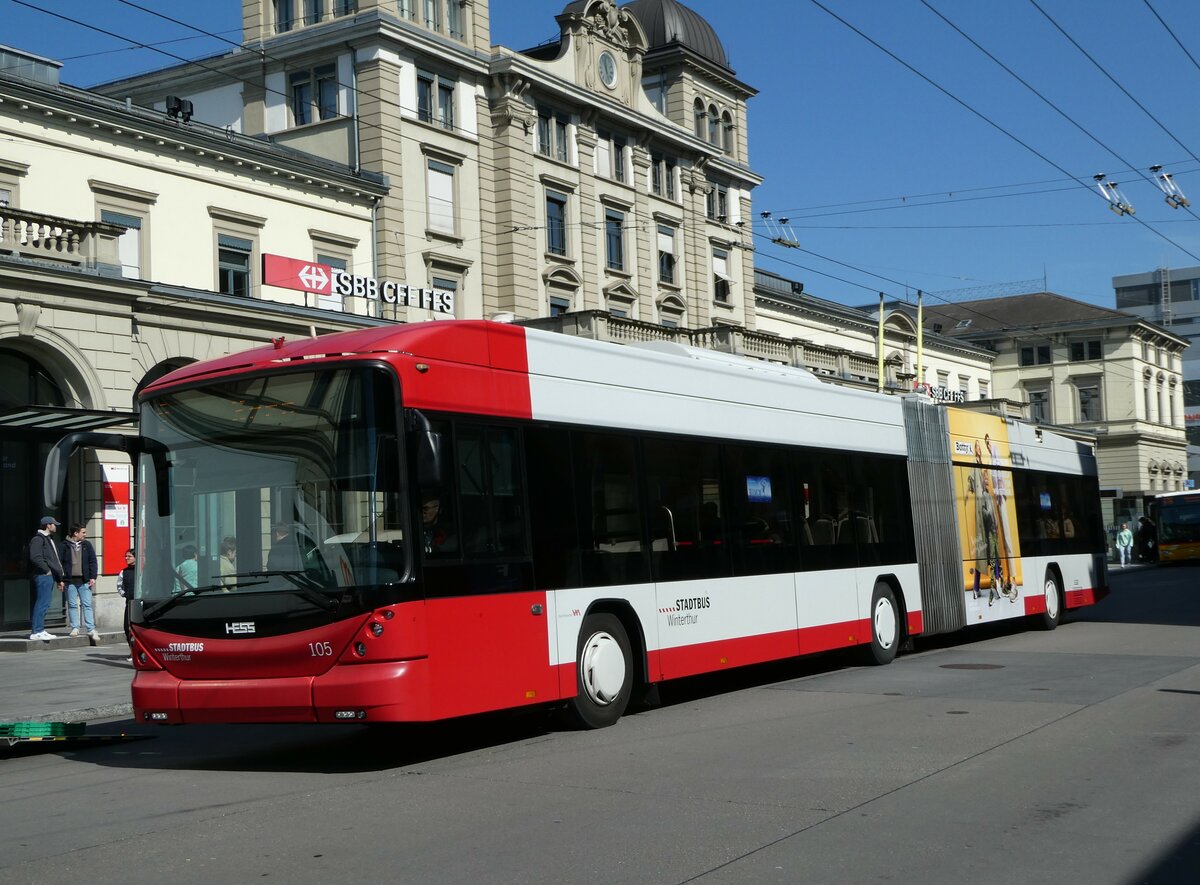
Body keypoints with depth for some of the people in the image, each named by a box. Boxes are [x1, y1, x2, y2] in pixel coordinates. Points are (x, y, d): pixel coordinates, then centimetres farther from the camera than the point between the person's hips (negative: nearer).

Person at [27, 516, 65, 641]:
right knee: (42, 603, -11)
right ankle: (36, 631, -11)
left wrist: (59, 579, 23)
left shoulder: (49, 540, 24)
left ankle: (39, 629, 14)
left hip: (50, 576, 10)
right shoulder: (38, 539, -8)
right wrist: (46, 570, -16)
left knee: (44, 604, 11)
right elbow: (35, 557, -20)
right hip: (43, 576, -10)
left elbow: (56, 560, 26)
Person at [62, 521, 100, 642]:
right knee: (72, 605, 4)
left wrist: (93, 577, 0)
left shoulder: (87, 545, 10)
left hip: (84, 580, 1)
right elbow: (61, 563, 5)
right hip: (70, 581, -1)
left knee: (87, 605, -2)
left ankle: (91, 629, -4)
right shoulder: (65, 546, 3)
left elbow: (92, 562, 9)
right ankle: (75, 628, 12)